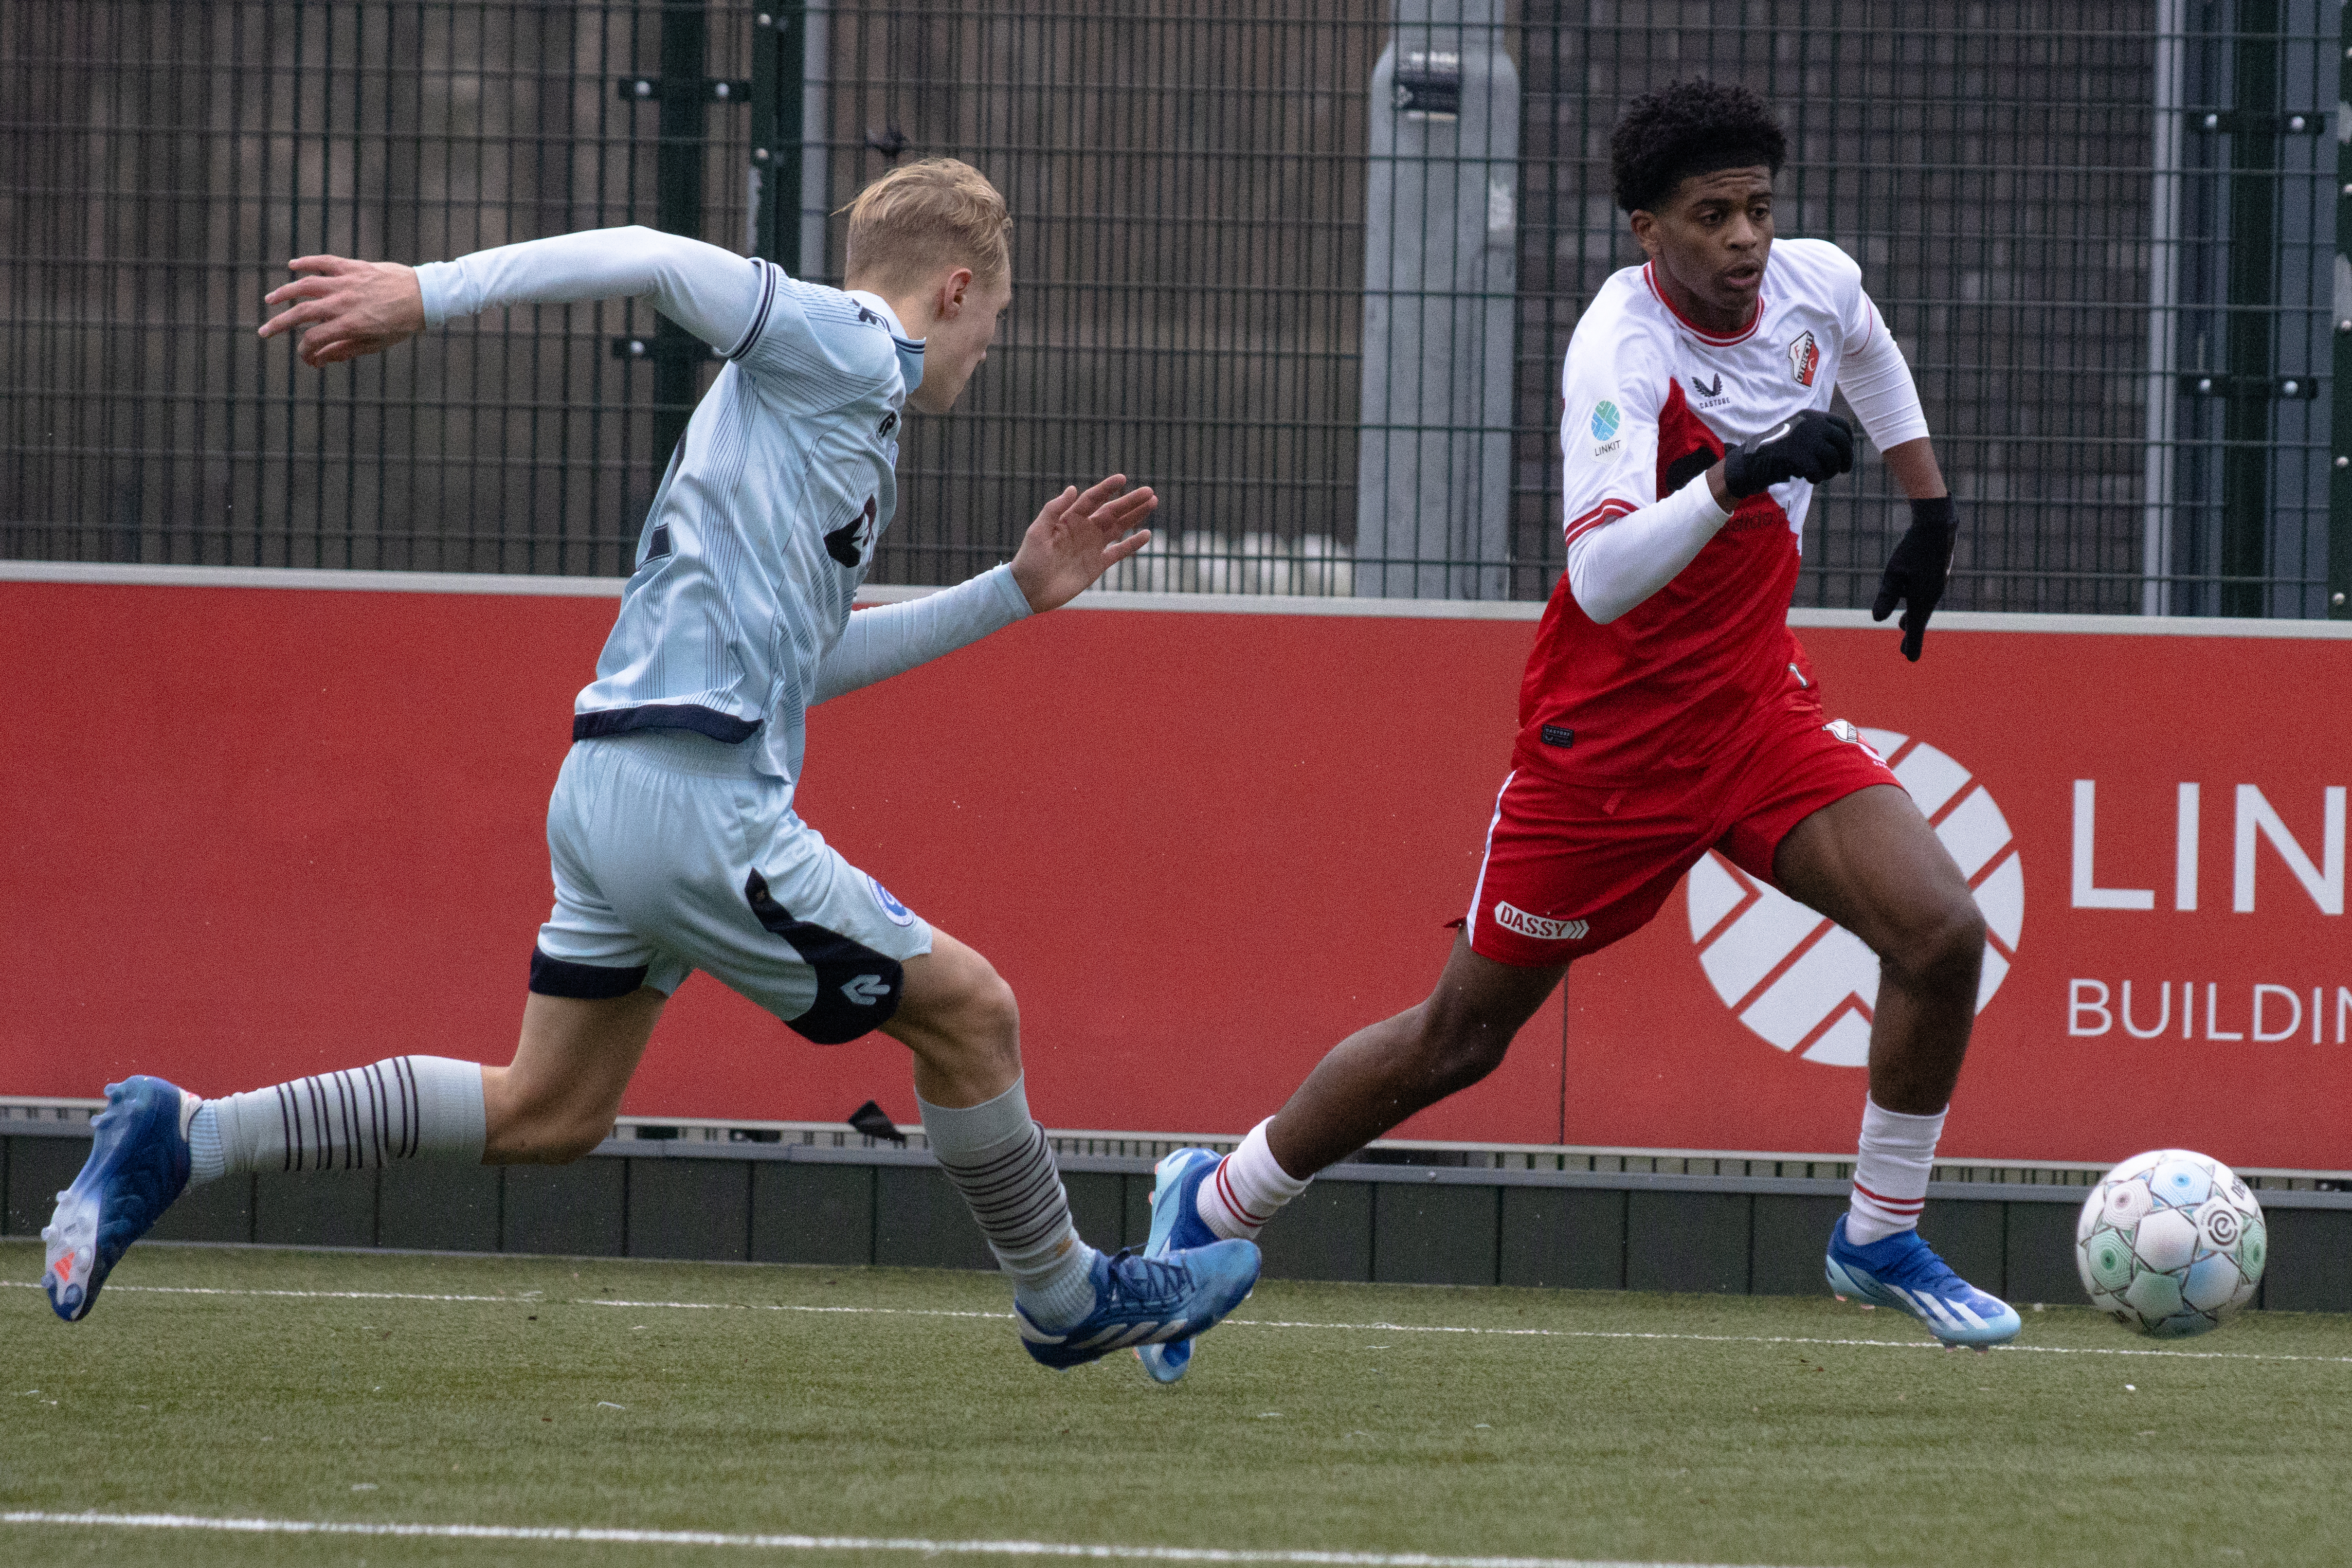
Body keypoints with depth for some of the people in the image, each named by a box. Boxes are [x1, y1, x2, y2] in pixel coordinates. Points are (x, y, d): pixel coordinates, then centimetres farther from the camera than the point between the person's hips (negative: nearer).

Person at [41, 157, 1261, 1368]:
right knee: (966, 1010, 2)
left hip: (610, 792, 10)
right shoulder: (851, 348, -4)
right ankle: (1066, 1298, 19)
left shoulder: (845, 412, 24)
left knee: (547, 1113, 14)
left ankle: (180, 1137, 9)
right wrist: (426, 295, -25)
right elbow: (653, 260, -16)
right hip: (700, 802, -10)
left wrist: (1014, 594, 32)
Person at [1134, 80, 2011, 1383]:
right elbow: (1600, 580, -39)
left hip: (1758, 711, 5)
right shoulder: (1621, 351, -25)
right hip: (1610, 739, -5)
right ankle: (1216, 1204, 26)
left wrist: (1927, 508, 25)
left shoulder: (1816, 283, -5)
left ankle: (1878, 1238, 6)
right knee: (1460, 1039, 4)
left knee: (1943, 934, -14)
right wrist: (1735, 480, -50)